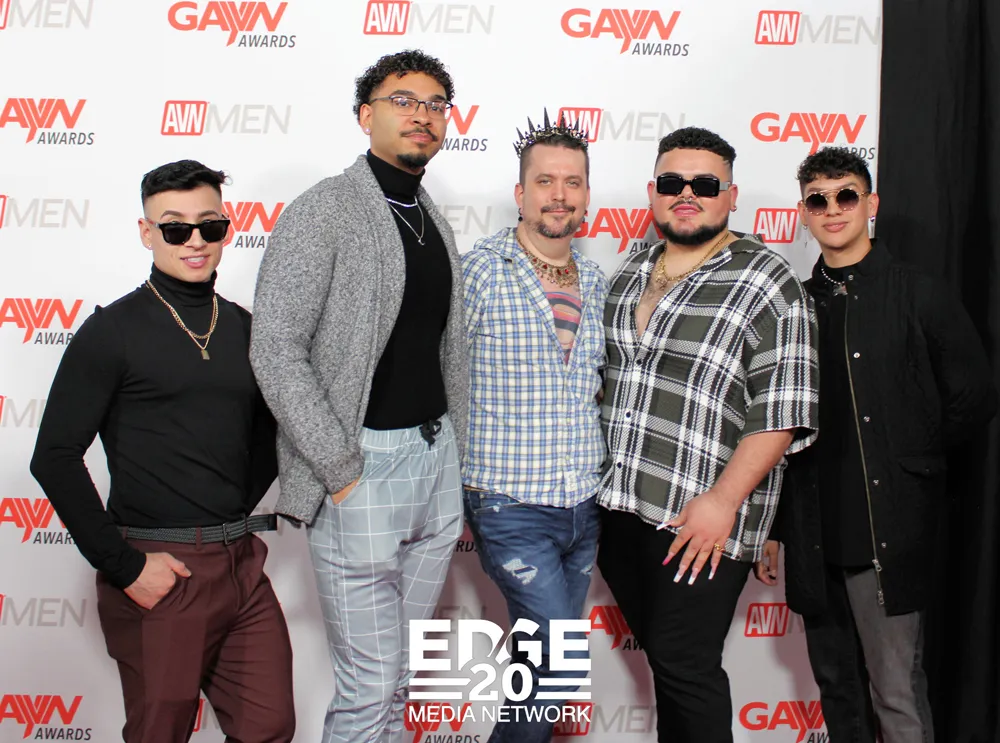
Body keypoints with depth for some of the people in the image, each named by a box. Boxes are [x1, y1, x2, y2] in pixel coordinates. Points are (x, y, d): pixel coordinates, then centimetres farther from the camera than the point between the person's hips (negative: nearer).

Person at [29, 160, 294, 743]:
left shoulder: (244, 328, 9)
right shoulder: (113, 332, -6)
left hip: (242, 564, 5)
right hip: (159, 572, -5)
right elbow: (55, 458, -9)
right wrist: (123, 565, -12)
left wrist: (237, 515, 10)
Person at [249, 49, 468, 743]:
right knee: (368, 684, -2)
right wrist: (340, 471, -16)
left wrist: (461, 465, 11)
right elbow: (275, 351, -15)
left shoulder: (435, 224, 15)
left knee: (402, 670, 16)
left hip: (438, 456, 7)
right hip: (362, 461, -7)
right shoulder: (323, 210, -8)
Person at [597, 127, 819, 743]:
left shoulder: (767, 282, -8)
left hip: (703, 519, -6)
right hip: (620, 507, 6)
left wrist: (723, 501, -19)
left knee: (684, 664, -1)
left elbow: (784, 410, -13)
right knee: (662, 654, 16)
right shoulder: (632, 272, 13)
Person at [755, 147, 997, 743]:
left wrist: (909, 464, 3)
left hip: (890, 534, -4)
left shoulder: (920, 295, -2)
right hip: (814, 536, 4)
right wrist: (771, 528, 11)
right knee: (836, 687, 15)